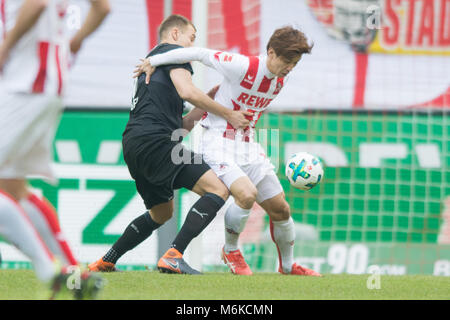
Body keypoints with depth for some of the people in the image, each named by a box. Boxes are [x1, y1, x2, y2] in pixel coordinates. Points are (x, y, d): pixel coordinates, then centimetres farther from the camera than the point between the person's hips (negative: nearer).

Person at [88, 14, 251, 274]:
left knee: (162, 212, 29)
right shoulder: (174, 52, 6)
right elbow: (186, 91, -14)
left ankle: (105, 262, 30)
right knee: (218, 189, -16)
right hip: (154, 141, -10)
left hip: (133, 145, 10)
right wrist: (228, 114, -6)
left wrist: (206, 104, 24)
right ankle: (173, 257, -25)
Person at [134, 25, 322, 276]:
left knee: (280, 208, 6)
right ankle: (231, 250, -3)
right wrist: (153, 62, -3)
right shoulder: (242, 66, -19)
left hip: (249, 147, 7)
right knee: (247, 194, -28)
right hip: (220, 144, -7)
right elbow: (199, 54, -12)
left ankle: (288, 265, 28)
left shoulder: (280, 81, 4)